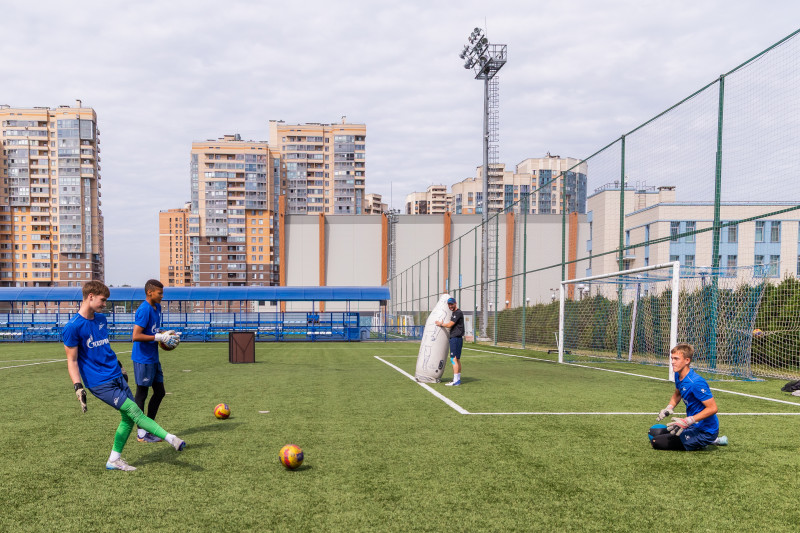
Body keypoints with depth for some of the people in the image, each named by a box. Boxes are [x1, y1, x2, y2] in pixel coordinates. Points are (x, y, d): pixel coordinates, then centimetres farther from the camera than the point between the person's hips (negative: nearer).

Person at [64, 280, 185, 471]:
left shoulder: (101, 319, 10)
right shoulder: (73, 327, -12)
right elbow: (72, 361, -10)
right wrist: (78, 388, -16)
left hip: (116, 377, 8)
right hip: (100, 383, -8)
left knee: (128, 418, 6)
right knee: (134, 411, -13)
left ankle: (114, 460, 19)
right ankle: (171, 439, -15)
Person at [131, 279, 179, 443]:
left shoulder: (157, 307, 10)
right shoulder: (144, 310, -19)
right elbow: (136, 336, -25)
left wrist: (166, 334, 6)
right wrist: (159, 337, -23)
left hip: (153, 358, 9)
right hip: (143, 359, -9)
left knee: (159, 392, 14)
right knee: (142, 393, 1)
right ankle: (141, 433, 11)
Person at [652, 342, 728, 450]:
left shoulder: (696, 383, -27)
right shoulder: (678, 375, 2)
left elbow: (713, 408, -26)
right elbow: (677, 394, 22)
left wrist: (688, 421, -29)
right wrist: (669, 408, 3)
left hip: (705, 431, -10)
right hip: (694, 426, 10)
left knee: (656, 442, -16)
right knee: (656, 432, 24)